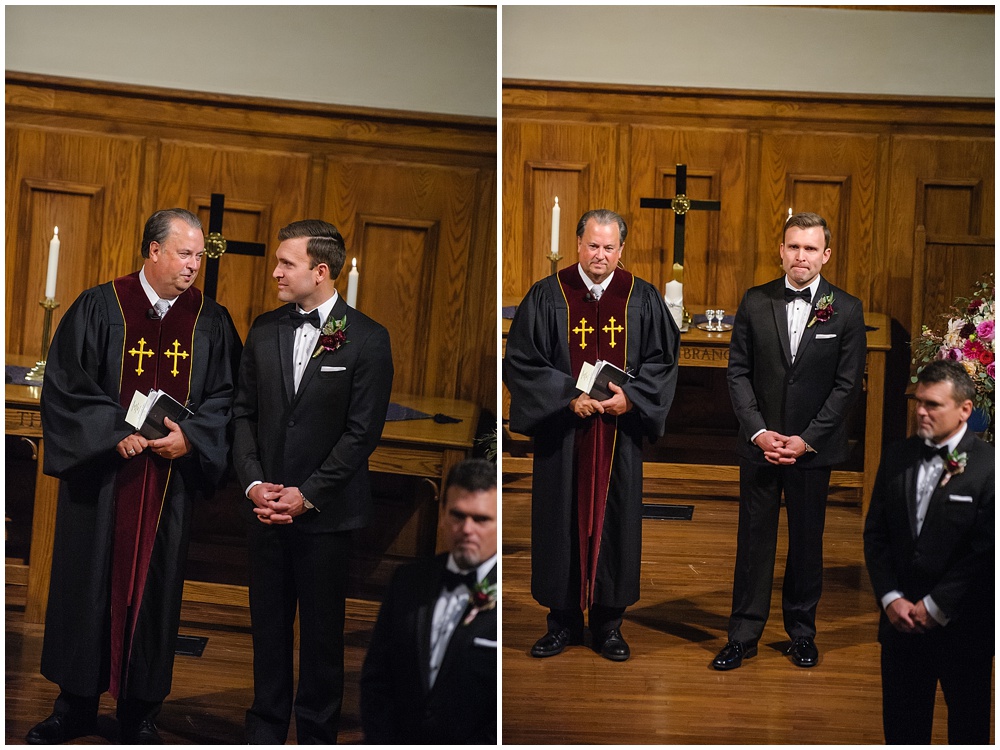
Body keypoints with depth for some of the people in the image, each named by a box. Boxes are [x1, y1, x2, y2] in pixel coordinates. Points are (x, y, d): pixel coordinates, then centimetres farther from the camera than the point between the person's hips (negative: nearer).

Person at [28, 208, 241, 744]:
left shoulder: (211, 321, 3)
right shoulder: (98, 308, -3)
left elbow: (225, 394, 4)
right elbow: (65, 384, -5)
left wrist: (191, 435, -13)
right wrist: (115, 433, -15)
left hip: (171, 480, 1)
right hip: (101, 473, -1)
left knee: (155, 586, 8)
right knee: (87, 583, 7)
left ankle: (140, 712, 22)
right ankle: (76, 706, 23)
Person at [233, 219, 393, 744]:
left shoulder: (366, 338, -8)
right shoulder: (264, 331, 6)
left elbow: (362, 431, -11)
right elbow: (244, 414, 8)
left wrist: (306, 495, -14)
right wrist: (253, 483, -6)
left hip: (326, 512, -4)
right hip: (266, 507, 4)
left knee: (322, 627, 9)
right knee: (267, 621, 12)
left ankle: (317, 732, 25)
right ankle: (265, 726, 29)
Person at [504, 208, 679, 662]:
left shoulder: (642, 299, 4)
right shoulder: (546, 296, -1)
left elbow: (663, 358, 5)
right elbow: (520, 361, -4)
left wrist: (630, 395, -11)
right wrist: (569, 397, -15)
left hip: (620, 431, 1)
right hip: (562, 430, -1)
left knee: (615, 519, 6)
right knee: (562, 520, 4)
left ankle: (608, 622, 19)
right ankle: (564, 620, 18)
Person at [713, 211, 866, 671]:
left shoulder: (846, 310, -3)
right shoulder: (755, 302, 1)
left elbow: (847, 384, -5)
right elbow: (738, 371, 0)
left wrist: (806, 439, -11)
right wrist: (758, 431, -10)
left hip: (814, 448, -1)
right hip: (759, 444, 1)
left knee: (807, 541, 11)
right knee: (754, 539, 6)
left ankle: (802, 632, 27)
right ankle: (744, 635, 17)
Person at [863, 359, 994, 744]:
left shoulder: (986, 465, -12)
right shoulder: (897, 456, 5)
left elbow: (985, 552, -14)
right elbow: (875, 532, 6)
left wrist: (935, 607, -12)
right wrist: (891, 598, -4)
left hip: (961, 624, -4)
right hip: (901, 618, 4)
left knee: (967, 725, 12)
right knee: (901, 722, 13)